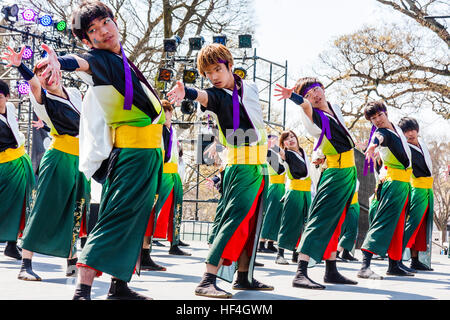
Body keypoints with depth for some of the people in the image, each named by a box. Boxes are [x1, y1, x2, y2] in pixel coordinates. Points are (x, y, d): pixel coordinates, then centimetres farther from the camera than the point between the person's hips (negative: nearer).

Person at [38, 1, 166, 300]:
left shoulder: (122, 59, 12)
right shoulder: (99, 59, -14)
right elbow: (81, 62, -38)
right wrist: (59, 61, -59)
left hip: (150, 152, 9)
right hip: (131, 150, -9)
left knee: (135, 220, 10)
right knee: (116, 218, -15)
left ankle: (119, 284, 15)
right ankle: (82, 289, -19)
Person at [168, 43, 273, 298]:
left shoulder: (250, 87, 11)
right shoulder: (217, 95, -6)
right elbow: (204, 96, -30)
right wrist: (186, 93, -51)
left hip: (260, 166, 6)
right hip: (240, 166, -6)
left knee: (252, 224, 11)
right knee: (234, 221, -18)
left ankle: (244, 277, 21)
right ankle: (207, 281, -22)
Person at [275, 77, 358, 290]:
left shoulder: (335, 108, 10)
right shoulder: (312, 115, -13)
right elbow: (306, 105, -37)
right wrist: (294, 96, -58)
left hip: (349, 172, 8)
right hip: (334, 172, -8)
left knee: (336, 223, 11)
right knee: (320, 220, -17)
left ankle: (331, 271, 17)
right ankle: (301, 273, -23)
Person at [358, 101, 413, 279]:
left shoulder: (396, 128, 12)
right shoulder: (381, 133, -13)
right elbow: (379, 138, -39)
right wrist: (373, 145, -61)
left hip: (406, 183, 9)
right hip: (393, 182, -9)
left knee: (398, 226, 11)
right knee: (383, 221, -18)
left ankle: (394, 265, 17)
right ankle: (365, 266, -27)